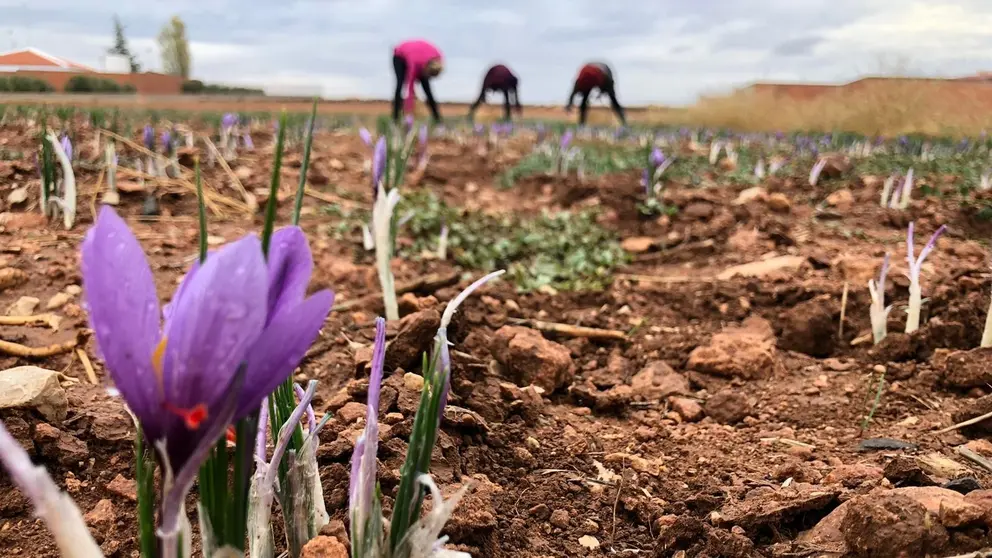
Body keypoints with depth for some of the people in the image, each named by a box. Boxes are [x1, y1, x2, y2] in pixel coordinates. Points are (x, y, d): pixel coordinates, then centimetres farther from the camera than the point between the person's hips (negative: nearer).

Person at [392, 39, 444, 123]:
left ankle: (437, 117, -3)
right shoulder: (415, 63, -44)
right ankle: (395, 117, -18)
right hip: (400, 56, -4)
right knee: (400, 84, -21)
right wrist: (408, 113, -45)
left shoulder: (437, 59, -31)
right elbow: (409, 87, -42)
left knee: (426, 86, -6)